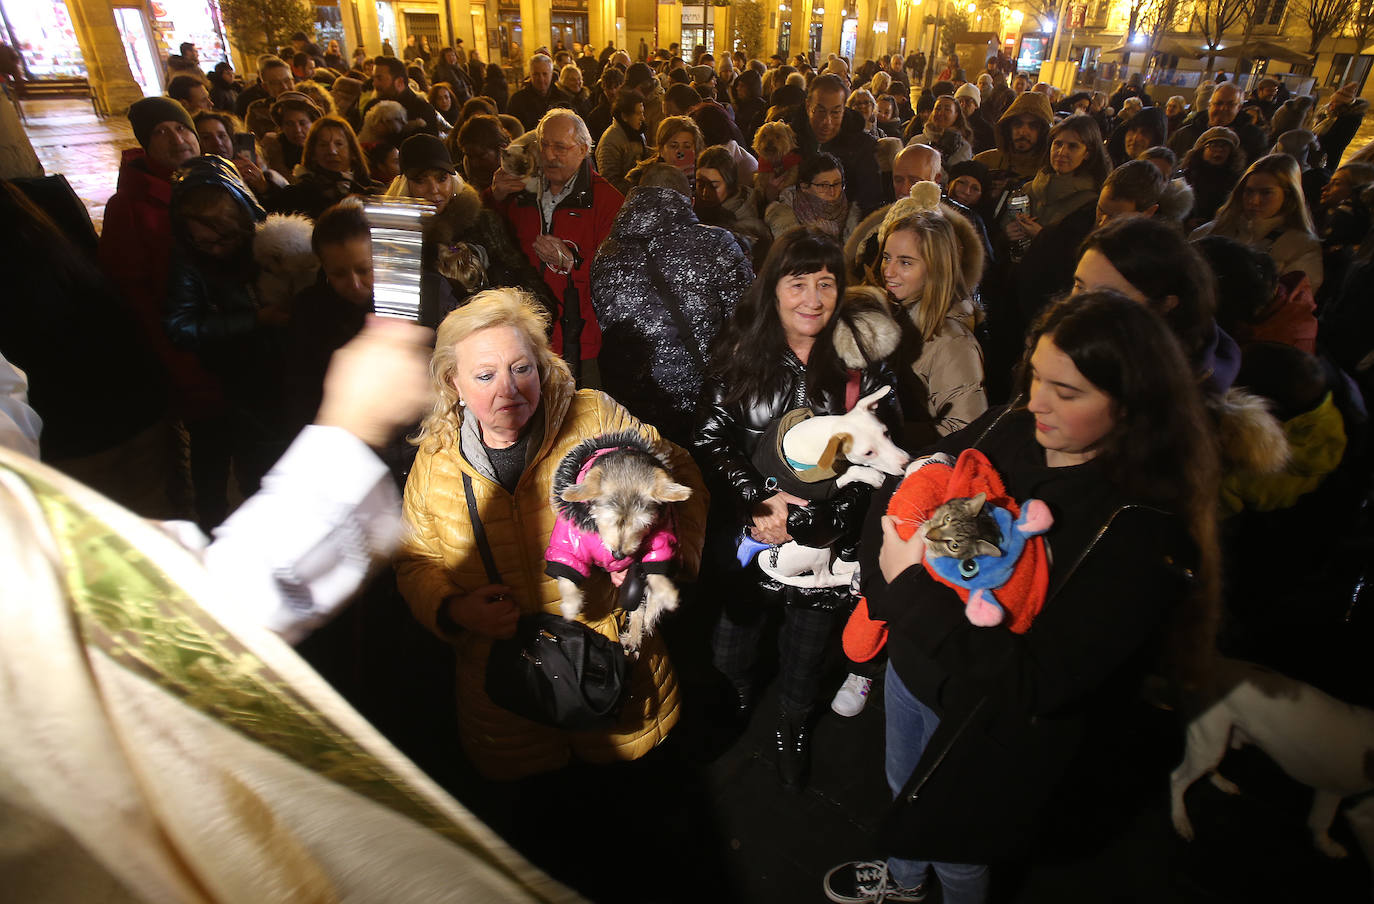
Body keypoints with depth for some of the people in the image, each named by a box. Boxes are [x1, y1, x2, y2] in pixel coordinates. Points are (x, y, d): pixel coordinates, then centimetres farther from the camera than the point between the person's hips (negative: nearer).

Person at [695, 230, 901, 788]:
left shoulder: (863, 359, -8)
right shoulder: (739, 353, -5)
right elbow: (711, 440, -6)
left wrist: (801, 521, -17)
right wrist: (759, 501, -19)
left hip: (827, 536, -1)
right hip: (748, 531, 1)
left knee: (808, 647, 18)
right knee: (731, 646, 17)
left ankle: (793, 728, 48)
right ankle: (733, 708, 51)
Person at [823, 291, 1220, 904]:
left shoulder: (1144, 534, -30)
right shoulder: (1010, 430, -14)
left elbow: (1036, 681, -32)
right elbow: (898, 494, -3)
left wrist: (910, 587, -31)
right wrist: (887, 574, -20)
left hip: (989, 724, -6)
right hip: (912, 663, 6)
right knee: (904, 791, 34)